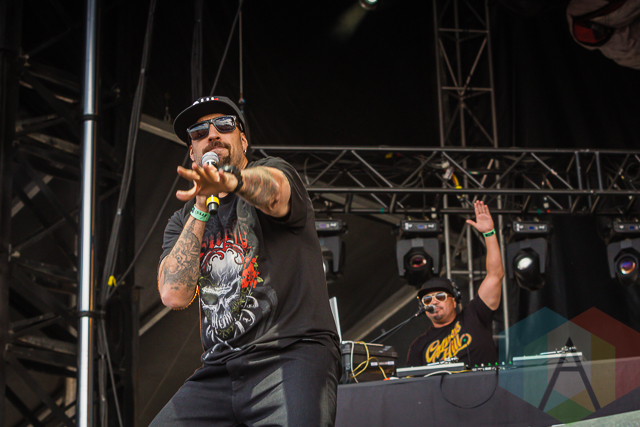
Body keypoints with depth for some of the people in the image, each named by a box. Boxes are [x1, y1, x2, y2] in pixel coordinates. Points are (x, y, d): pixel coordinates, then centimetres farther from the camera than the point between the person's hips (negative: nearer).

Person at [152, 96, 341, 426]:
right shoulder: (183, 222, 18)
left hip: (292, 353, -4)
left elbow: (271, 190, -20)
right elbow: (174, 295, 1)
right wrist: (203, 207, -1)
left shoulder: (272, 171, 7)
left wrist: (231, 180, -42)